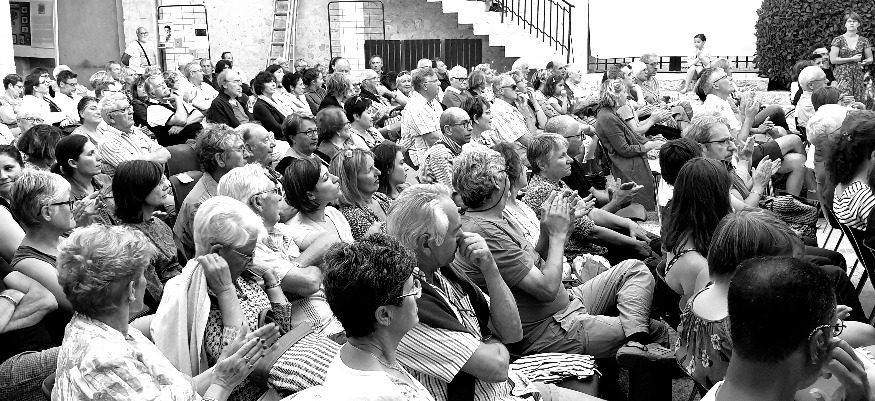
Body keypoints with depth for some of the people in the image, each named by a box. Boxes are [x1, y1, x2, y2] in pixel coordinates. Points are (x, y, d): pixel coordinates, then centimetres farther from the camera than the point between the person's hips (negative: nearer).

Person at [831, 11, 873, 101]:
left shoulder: (864, 41, 10)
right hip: (842, 76, -3)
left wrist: (865, 62, -10)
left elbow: (870, 59, 15)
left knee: (858, 102, -1)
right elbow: (832, 60, -6)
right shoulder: (838, 40, 1)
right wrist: (852, 59, -9)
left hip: (858, 75, 3)